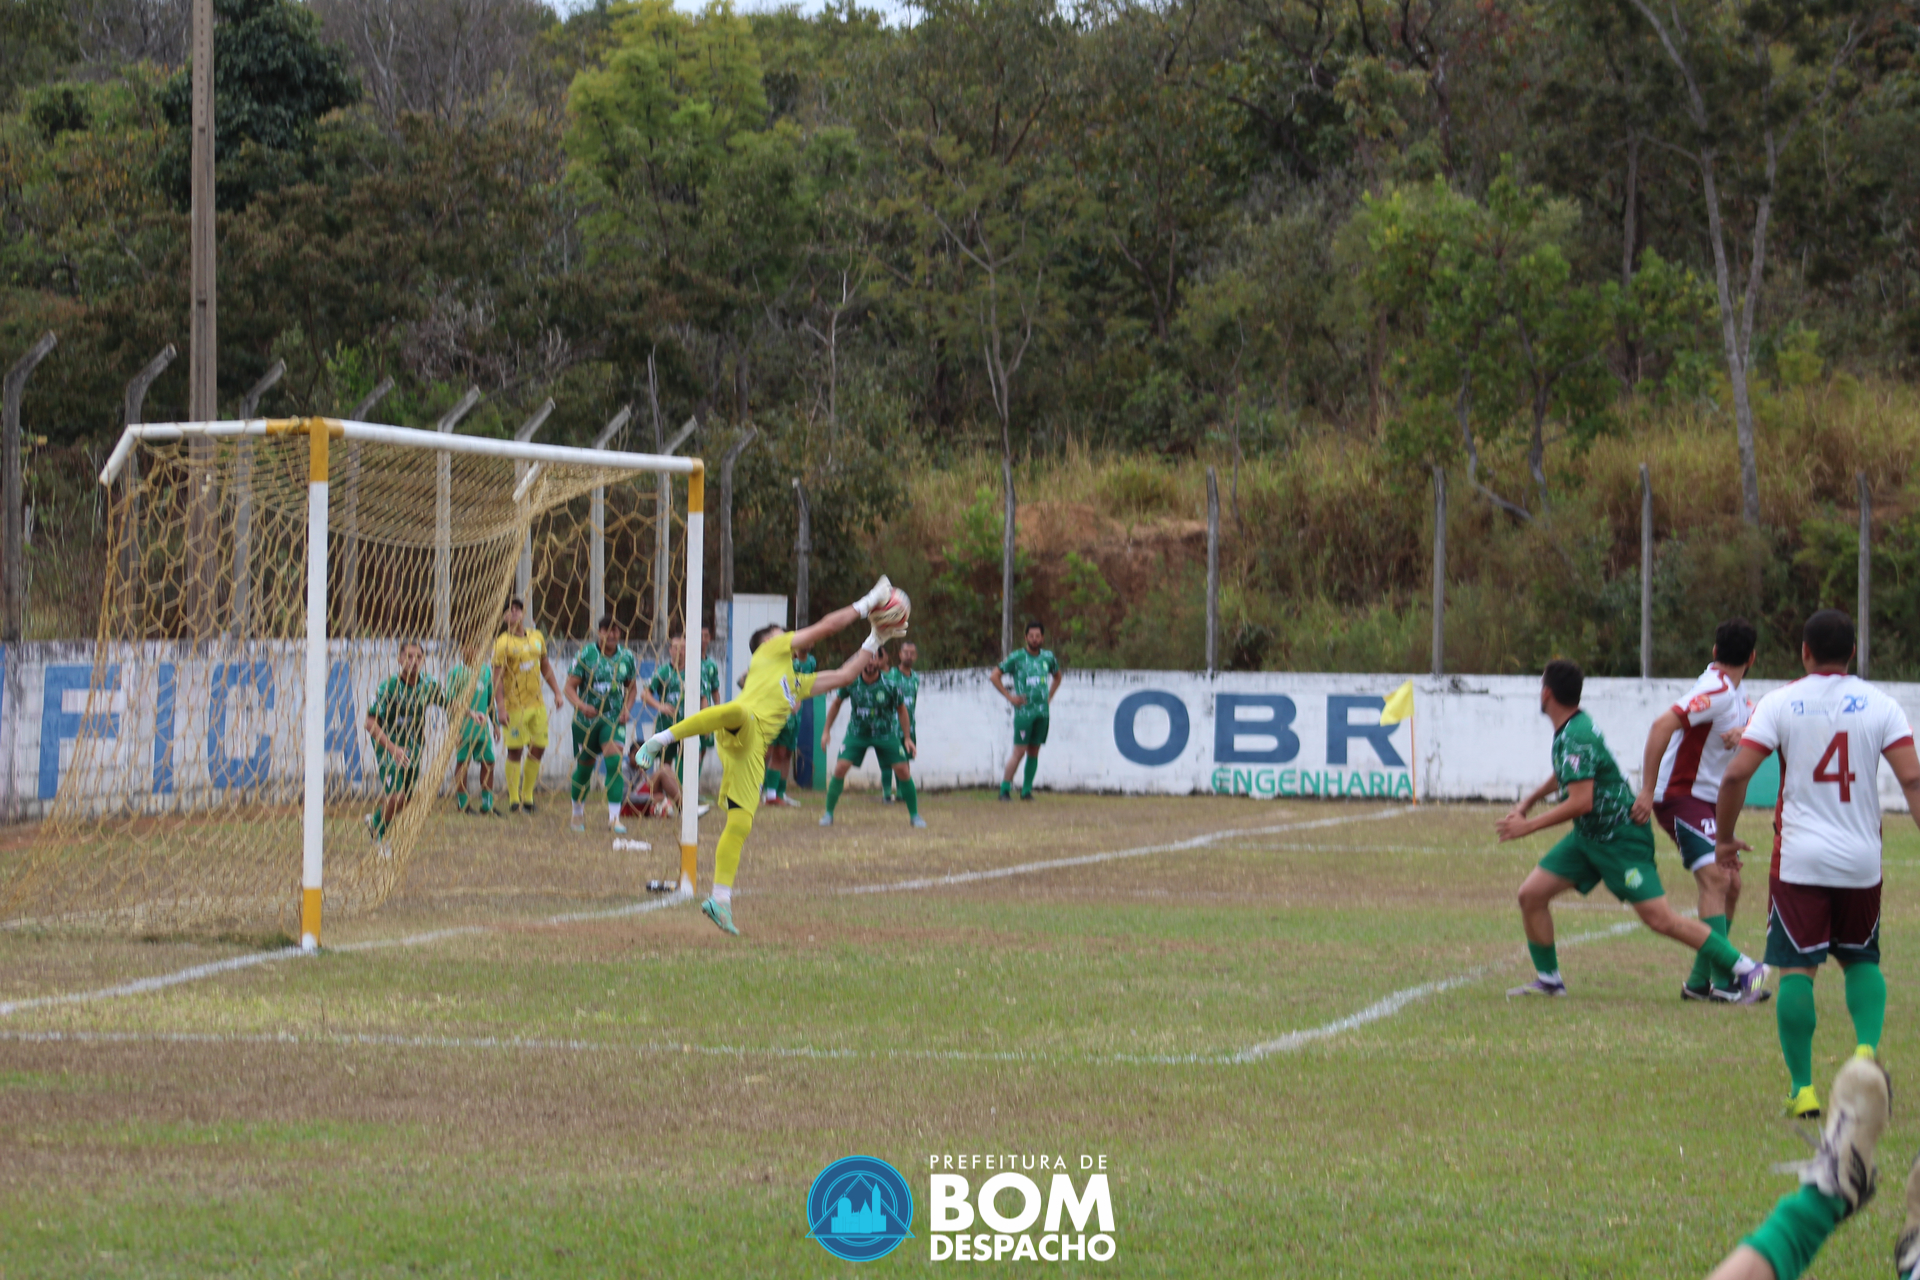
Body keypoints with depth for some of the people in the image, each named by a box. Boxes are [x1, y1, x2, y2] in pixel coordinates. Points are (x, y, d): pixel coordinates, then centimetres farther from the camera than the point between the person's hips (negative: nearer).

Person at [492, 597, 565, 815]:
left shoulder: (537, 637, 10)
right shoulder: (503, 643, -8)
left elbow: (546, 667, 20)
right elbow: (497, 677, -11)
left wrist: (557, 692, 13)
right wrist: (501, 707, -17)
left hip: (537, 704, 6)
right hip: (515, 705, -6)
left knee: (538, 749, 4)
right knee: (515, 751, -4)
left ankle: (527, 795, 16)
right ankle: (513, 799, 2)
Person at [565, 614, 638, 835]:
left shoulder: (627, 657, 1)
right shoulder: (586, 654, -8)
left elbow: (631, 687, 15)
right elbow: (570, 687, -8)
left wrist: (626, 709, -3)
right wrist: (581, 705, -27)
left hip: (613, 719, 1)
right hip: (586, 719, -1)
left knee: (615, 762, -18)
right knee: (584, 766, 11)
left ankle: (614, 816, -19)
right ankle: (577, 811, 35)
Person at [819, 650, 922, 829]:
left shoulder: (890, 686, -18)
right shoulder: (851, 682, -14)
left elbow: (901, 710, -2)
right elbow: (836, 703, 4)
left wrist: (907, 738, -4)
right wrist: (826, 731, 4)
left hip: (885, 733, -1)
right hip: (857, 732, 1)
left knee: (903, 772, -8)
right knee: (840, 769, -14)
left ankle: (914, 815, 9)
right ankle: (828, 813, 1)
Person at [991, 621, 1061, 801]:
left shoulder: (1048, 657, 10)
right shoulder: (1017, 657, -3)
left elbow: (1057, 677, 29)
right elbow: (995, 676, 1)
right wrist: (1010, 697, -5)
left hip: (1042, 711, 5)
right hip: (1024, 711, -5)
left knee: (1034, 752, 5)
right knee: (1019, 751, -10)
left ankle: (1026, 790, 10)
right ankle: (1005, 789, -4)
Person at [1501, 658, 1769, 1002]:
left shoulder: (1577, 738, -23)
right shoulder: (1568, 730, 8)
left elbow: (1581, 802, -29)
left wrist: (1528, 826, -23)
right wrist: (1527, 802, 27)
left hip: (1621, 837, -10)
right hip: (1588, 835, 10)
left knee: (1659, 918, -14)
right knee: (1531, 895, 2)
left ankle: (1746, 970, -9)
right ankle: (1548, 979, 13)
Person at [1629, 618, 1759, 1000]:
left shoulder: (1732, 693, 13)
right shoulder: (1716, 691, -18)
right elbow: (1663, 725, -28)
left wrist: (1744, 729, -19)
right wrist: (1647, 791, -30)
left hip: (1709, 803, 10)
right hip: (1682, 797, -10)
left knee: (1730, 885, 9)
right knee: (1715, 879, -21)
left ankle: (1699, 982, 14)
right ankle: (1723, 982, -27)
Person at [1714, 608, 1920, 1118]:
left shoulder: (1781, 703, -3)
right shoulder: (1879, 705, 0)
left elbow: (1736, 775, -8)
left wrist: (1724, 837, 5)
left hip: (1799, 861, -2)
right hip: (1861, 861, 2)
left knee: (1796, 970, 2)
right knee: (1861, 961, 19)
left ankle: (1802, 1088, -2)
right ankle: (1867, 1048, -5)